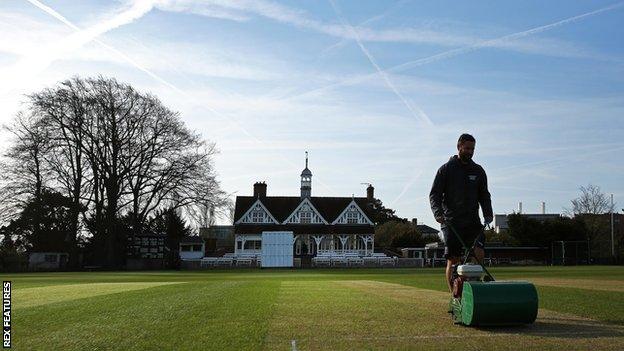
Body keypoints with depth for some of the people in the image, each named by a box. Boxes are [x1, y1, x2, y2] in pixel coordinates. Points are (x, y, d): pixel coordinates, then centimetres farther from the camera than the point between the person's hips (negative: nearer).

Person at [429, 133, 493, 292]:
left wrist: (488, 214, 1)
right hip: (451, 222, -3)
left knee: (479, 254, -15)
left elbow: (484, 195, 17)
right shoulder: (446, 169, 3)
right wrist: (438, 212, -18)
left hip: (473, 221, 3)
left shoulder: (478, 170, 14)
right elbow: (434, 194, -2)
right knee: (453, 260, -4)